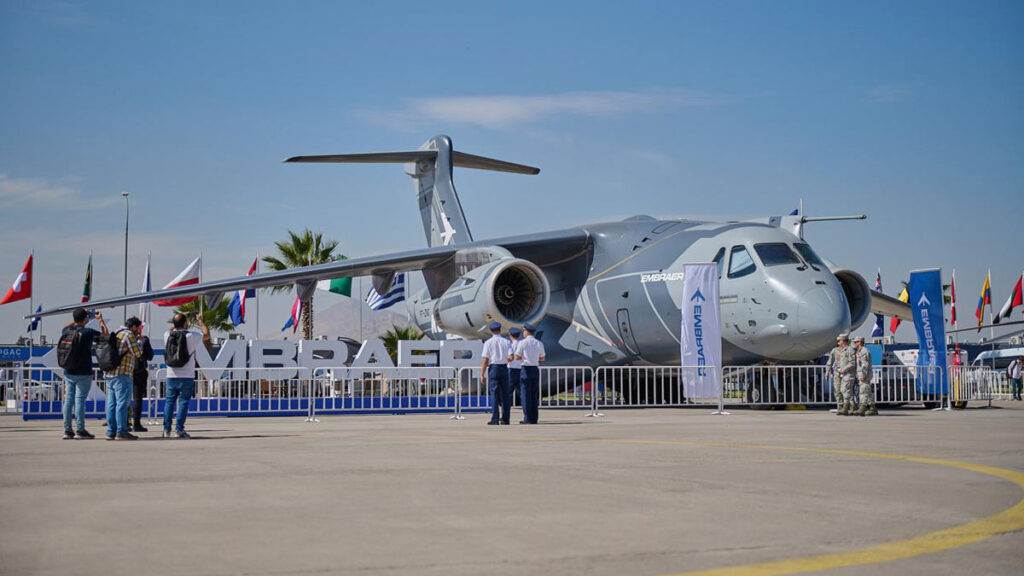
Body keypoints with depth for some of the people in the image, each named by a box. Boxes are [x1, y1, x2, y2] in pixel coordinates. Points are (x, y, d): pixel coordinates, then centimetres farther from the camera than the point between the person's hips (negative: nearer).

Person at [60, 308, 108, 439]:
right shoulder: (88, 332, -9)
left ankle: (67, 430, 8)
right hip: (84, 373, -5)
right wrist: (100, 320, 17)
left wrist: (76, 320, 34)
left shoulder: (66, 331, 4)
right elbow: (105, 334, 6)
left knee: (68, 399, 7)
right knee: (80, 400, -5)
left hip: (69, 372, 5)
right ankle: (80, 431, -5)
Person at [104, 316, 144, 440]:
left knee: (111, 404, 8)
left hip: (110, 374, 9)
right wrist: (139, 342, 8)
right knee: (122, 403, -8)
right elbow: (138, 353, -8)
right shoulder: (129, 334, -7)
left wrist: (136, 338, 23)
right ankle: (121, 431, -9)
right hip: (122, 374, -9)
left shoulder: (117, 334, 21)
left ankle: (111, 432, 9)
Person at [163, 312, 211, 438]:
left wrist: (179, 319, 32)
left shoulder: (167, 335, 2)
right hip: (186, 376, -4)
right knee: (183, 402, -1)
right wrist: (200, 321, 16)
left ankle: (167, 429, 8)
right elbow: (206, 335, 5)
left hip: (171, 376, 4)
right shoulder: (191, 336, -10)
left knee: (169, 401, 10)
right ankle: (179, 430, -4)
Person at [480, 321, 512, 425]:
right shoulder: (506, 342, 5)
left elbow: (485, 360, -6)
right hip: (504, 368, 3)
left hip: (493, 368, -3)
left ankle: (495, 419, -9)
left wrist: (482, 374, -4)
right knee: (505, 394, 9)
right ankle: (505, 418, 11)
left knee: (494, 393, -4)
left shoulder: (488, 342, -2)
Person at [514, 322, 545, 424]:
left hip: (526, 369, -5)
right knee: (534, 394, 8)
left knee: (526, 394, -2)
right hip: (536, 369, 5)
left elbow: (517, 357, -6)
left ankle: (528, 419, -5)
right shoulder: (539, 343, 7)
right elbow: (542, 358, 13)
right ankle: (534, 418, 8)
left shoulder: (522, 343, -7)